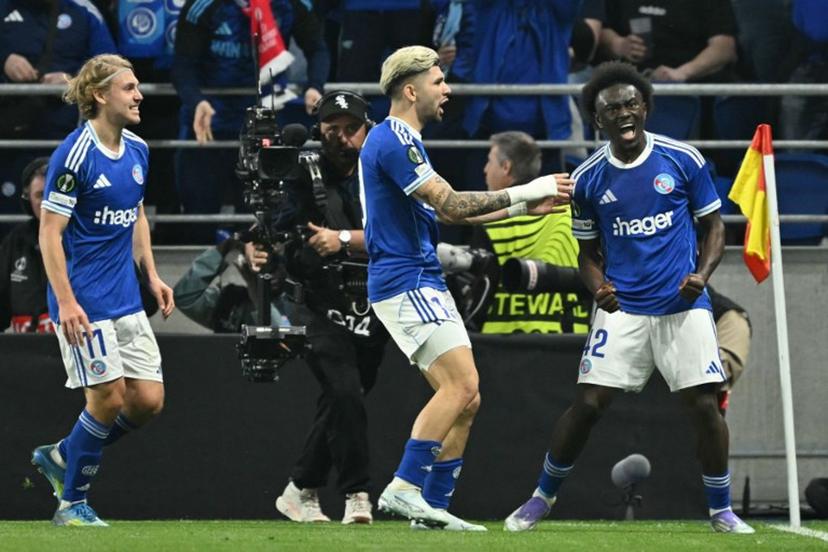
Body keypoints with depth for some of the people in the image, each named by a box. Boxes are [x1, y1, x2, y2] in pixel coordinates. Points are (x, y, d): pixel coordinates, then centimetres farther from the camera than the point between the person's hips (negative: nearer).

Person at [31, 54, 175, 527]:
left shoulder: (137, 151, 8)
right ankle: (73, 503, 8)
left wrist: (152, 274, 15)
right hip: (84, 302, -7)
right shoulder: (74, 155, -15)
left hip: (126, 300, 7)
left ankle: (61, 457, 21)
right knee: (109, 396, -8)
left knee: (149, 399, 2)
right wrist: (66, 301, -20)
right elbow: (50, 233, -15)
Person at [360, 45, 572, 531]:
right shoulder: (394, 141, -13)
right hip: (406, 283, -10)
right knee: (462, 384, -19)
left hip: (425, 283, 10)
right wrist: (524, 193, -12)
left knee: (465, 399, 7)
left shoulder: (403, 141, 20)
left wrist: (525, 208, 18)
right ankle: (405, 488, -21)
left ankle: (433, 505, 7)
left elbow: (450, 209, 24)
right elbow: (451, 205, -18)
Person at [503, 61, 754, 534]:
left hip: (683, 305, -1)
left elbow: (714, 226, 7)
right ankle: (542, 499, 12)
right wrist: (599, 288, -7)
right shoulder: (588, 179, 3)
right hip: (622, 309, 1)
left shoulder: (683, 159, -1)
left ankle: (722, 511, 9)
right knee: (588, 403, -6)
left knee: (705, 405, -6)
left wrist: (702, 274, -11)